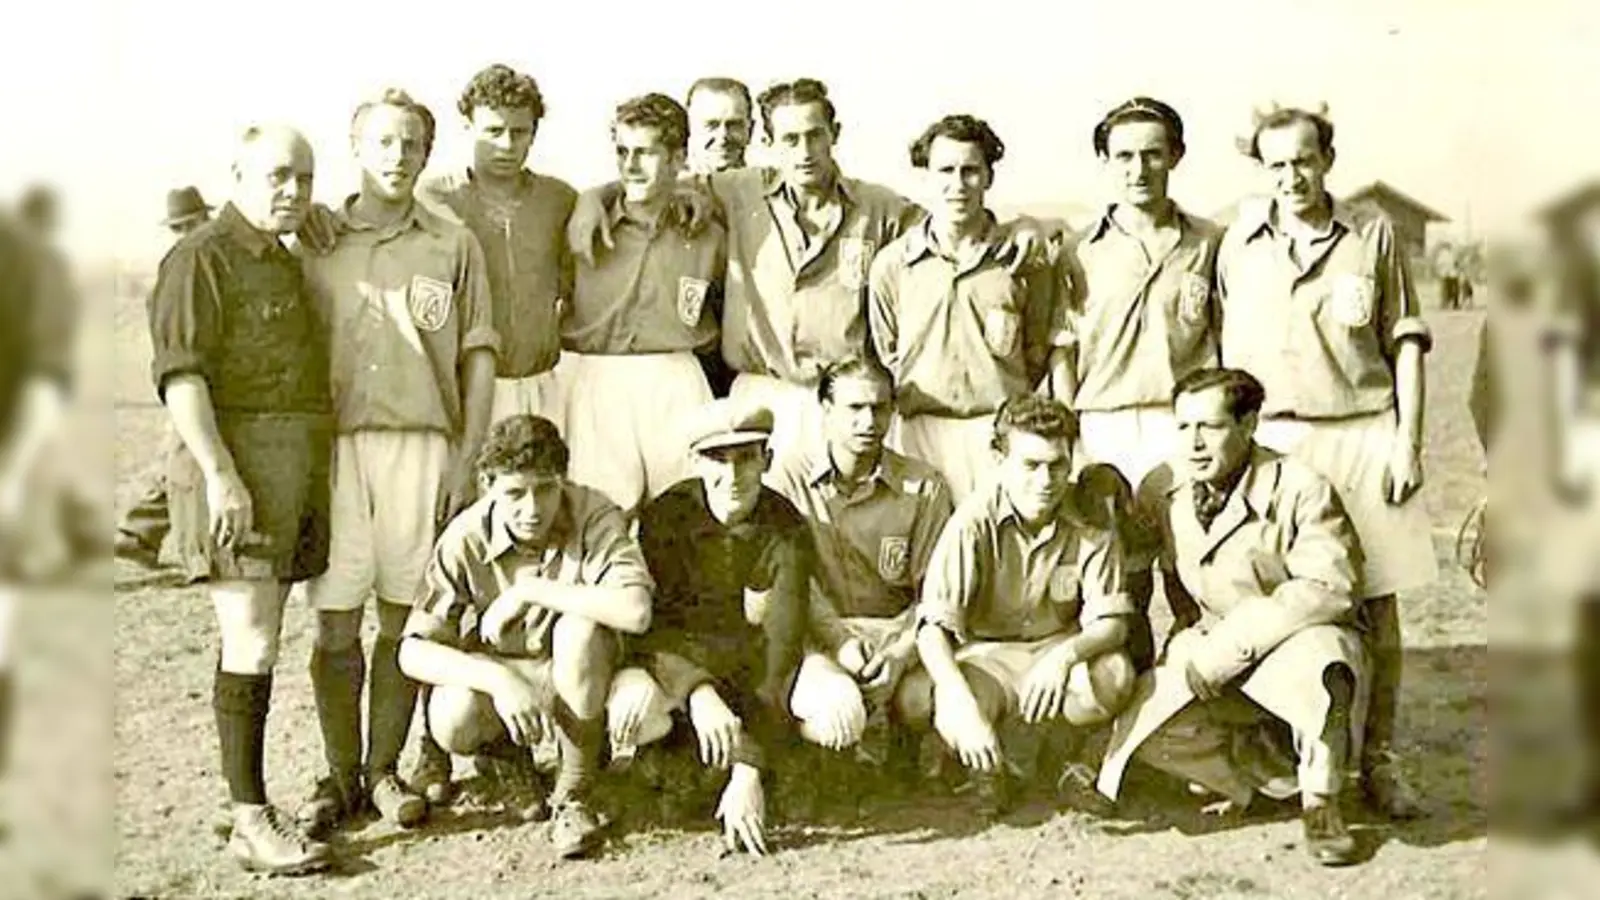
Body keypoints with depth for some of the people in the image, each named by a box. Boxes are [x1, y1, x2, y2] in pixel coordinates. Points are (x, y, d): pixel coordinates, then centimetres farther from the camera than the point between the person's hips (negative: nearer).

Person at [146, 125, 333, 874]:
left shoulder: (286, 263, 20)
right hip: (238, 467, -8)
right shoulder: (201, 258, -6)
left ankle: (250, 802, 14)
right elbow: (179, 373, -15)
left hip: (297, 467, 8)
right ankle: (251, 821, -6)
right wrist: (221, 475, -22)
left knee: (258, 643, 10)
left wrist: (317, 476, 20)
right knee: (251, 646, -10)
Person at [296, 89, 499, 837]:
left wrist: (466, 456, 0)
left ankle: (383, 768, 16)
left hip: (422, 444, 0)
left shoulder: (452, 246, 8)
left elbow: (478, 355, 8)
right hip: (336, 443, 0)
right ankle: (340, 774, 13)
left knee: (403, 616, 4)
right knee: (335, 620, 1)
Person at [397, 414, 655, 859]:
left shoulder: (594, 516, -23)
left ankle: (573, 793, -15)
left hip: (581, 675, -1)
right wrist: (499, 680, -35)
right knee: (452, 724, -31)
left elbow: (635, 611, -40)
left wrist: (528, 593, -33)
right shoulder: (465, 538, -18)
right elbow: (413, 651, -19)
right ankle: (508, 753, 11)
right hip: (497, 673, 2)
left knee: (580, 625, -35)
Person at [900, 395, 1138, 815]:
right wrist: (965, 707, -38)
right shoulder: (974, 522, -18)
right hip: (986, 655, -1)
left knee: (1113, 675, -34)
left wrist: (1065, 654, -37)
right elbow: (933, 626, -23)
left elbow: (1111, 622, -13)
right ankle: (989, 766, 1)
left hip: (1060, 651, 1)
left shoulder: (1092, 523, -11)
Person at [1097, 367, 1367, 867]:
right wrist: (1191, 647, 5)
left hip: (1297, 642, -4)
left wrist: (1229, 647, -26)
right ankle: (1262, 772, 6)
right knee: (1142, 726, -20)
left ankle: (1319, 802, -13)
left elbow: (1327, 588, -23)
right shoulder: (1159, 491, 0)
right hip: (1210, 656, 4)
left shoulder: (1300, 489, -15)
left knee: (1318, 658, -39)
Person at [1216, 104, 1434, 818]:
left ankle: (1378, 760, 11)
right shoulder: (1240, 244, 8)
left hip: (1363, 434, 0)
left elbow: (1406, 343, 7)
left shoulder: (1373, 234, 6)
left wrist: (1407, 439, 0)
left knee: (1376, 604, 1)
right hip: (1270, 439, 0)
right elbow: (1226, 353, 13)